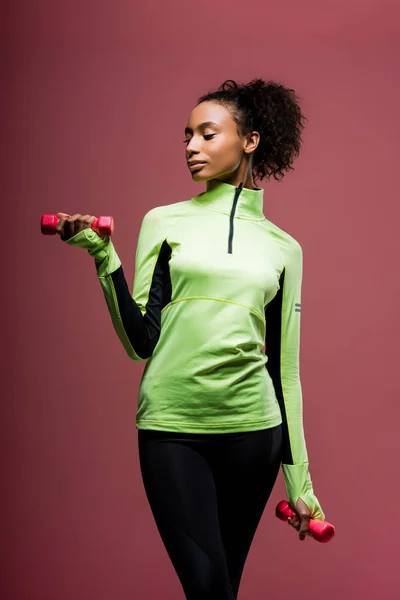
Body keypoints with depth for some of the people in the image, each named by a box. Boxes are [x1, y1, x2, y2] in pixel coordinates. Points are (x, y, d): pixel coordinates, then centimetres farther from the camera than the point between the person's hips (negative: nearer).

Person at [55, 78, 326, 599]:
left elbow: (285, 367, 10)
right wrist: (104, 257, -13)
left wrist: (300, 481, 11)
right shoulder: (165, 221, 5)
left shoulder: (284, 247, 9)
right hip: (171, 427, -1)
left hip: (253, 429, 2)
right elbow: (141, 342, -2)